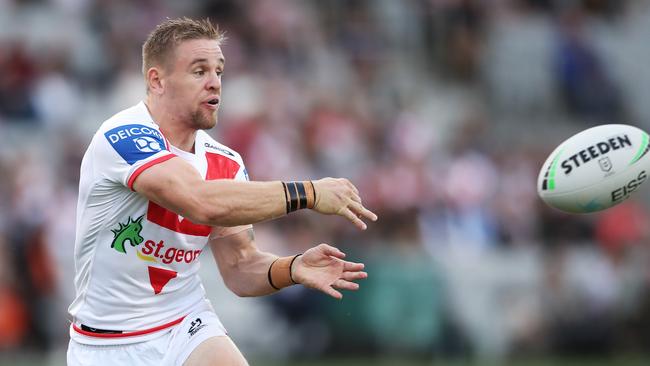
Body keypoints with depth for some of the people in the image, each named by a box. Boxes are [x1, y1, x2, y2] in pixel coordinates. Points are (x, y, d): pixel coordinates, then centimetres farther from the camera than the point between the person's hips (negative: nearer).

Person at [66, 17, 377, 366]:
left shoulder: (226, 163, 1)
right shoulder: (122, 136, -21)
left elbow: (240, 267, 0)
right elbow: (203, 202, -34)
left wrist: (292, 269, -21)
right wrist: (308, 193, -28)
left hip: (188, 326, 4)